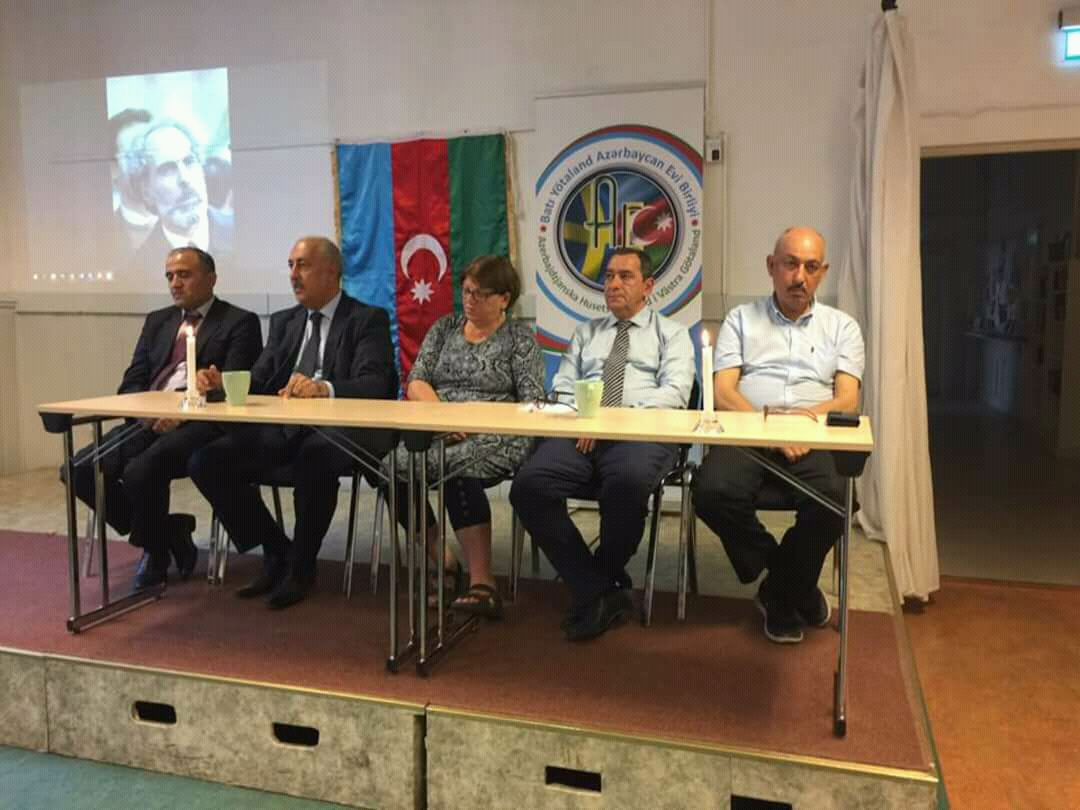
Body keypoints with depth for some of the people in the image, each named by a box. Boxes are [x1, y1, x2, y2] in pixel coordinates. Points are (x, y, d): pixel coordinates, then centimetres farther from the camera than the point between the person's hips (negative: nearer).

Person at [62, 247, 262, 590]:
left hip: (201, 424, -6)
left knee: (140, 470, -30)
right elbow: (130, 383, 15)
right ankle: (166, 533, 2)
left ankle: (155, 550, -1)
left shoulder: (239, 323, 3)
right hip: (148, 422, 7)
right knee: (79, 469, -13)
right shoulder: (157, 321, 21)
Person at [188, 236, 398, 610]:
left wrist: (323, 387, -34)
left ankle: (301, 564, -11)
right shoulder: (283, 321, 19)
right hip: (282, 429, 6)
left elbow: (375, 385, -16)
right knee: (206, 461, -13)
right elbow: (258, 381, 13)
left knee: (312, 458, -38)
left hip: (338, 430, -6)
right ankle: (276, 551, 6)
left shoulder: (369, 319, 0)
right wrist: (224, 382, -10)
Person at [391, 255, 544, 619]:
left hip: (493, 439, -4)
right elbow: (416, 384, 8)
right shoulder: (444, 327, 18)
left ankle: (482, 584, -33)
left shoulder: (520, 337, 7)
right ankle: (440, 563, -7)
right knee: (396, 466, -26)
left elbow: (532, 403, -2)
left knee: (458, 466, -36)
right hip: (438, 432, 4)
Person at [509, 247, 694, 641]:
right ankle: (596, 591, -14)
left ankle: (603, 581, -9)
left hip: (642, 434, -3)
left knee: (628, 481, -39)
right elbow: (561, 389, 19)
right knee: (528, 484, -26)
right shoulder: (585, 332, 28)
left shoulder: (671, 333, 16)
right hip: (581, 433, 4)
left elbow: (675, 391, -1)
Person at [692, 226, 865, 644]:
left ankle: (780, 591, -2)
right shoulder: (741, 319, 16)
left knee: (833, 498, -33)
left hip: (811, 440, 0)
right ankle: (795, 586, -4)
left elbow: (847, 401, 5)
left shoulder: (842, 326, 19)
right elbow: (722, 392, 3)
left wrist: (801, 420, -17)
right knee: (713, 491, -32)